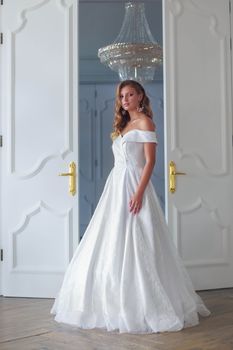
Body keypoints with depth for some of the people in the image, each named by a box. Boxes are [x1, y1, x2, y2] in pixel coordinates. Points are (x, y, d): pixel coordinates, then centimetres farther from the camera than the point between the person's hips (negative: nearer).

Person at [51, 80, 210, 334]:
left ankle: (145, 308, 0)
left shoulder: (145, 122, -3)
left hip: (133, 186, -8)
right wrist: (116, 191, 14)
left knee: (134, 246, -9)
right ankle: (118, 304, 15)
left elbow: (150, 161, -12)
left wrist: (139, 193, -22)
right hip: (115, 187, 8)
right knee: (111, 246, 7)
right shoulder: (123, 124, 20)